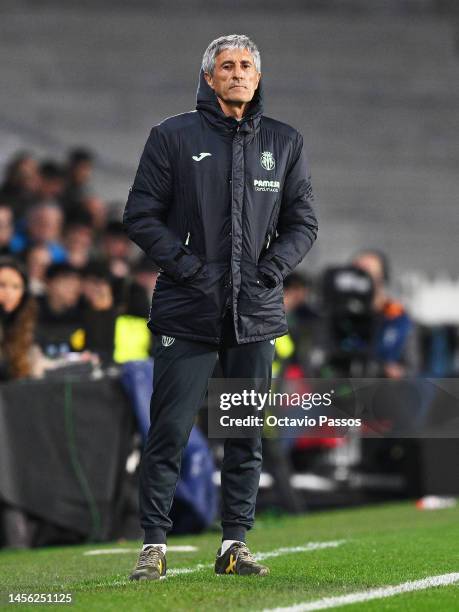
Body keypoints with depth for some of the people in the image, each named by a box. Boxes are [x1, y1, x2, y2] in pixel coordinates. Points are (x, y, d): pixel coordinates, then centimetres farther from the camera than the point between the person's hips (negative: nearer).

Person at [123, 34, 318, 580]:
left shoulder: (285, 144, 11)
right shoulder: (173, 137, 2)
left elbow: (303, 223, 15)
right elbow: (141, 217, 0)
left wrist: (269, 270, -2)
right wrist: (189, 267, -10)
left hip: (256, 311, 3)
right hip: (187, 310, -3)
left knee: (248, 435, 6)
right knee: (168, 433, -5)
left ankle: (235, 544, 14)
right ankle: (154, 545, 3)